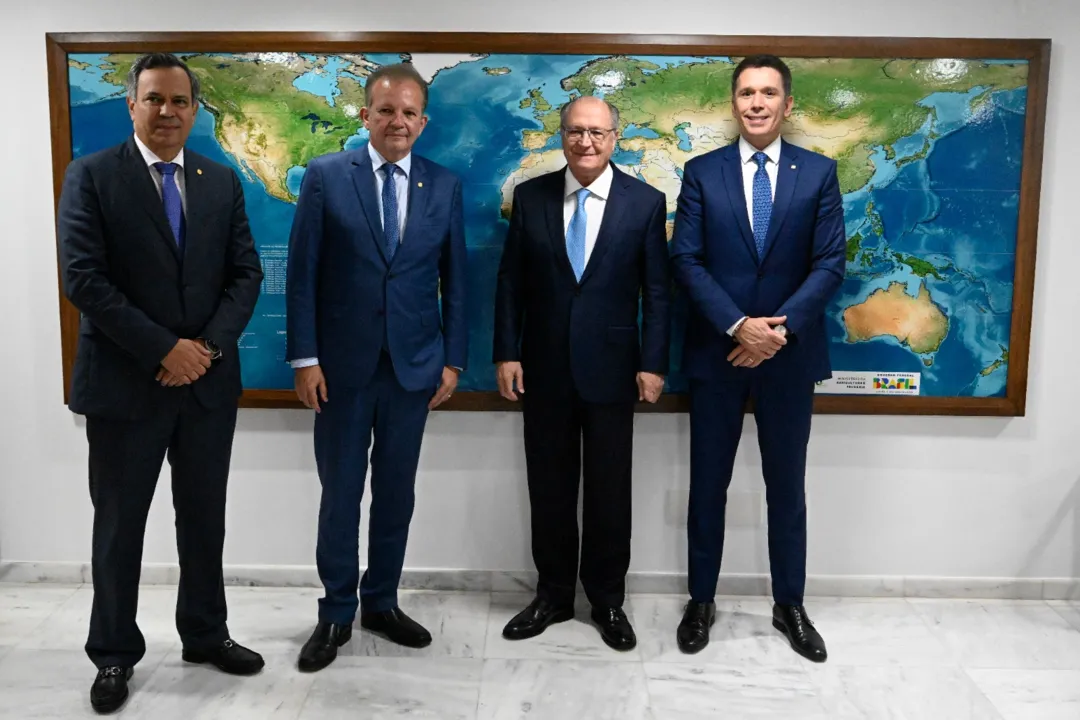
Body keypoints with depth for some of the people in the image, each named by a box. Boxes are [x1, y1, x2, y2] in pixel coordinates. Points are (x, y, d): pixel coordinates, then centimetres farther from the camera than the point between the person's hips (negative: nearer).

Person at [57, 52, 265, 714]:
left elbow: (246, 273, 4)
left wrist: (209, 346, -11)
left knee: (205, 517, 14)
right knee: (120, 524, 9)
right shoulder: (91, 176, -3)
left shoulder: (223, 181, 8)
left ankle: (206, 634, 31)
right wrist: (163, 349, -17)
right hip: (124, 382, -3)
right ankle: (115, 653, 26)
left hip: (210, 380, 3)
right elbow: (83, 277, -12)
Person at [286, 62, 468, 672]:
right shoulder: (325, 176, -2)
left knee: (397, 492, 12)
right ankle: (337, 614, 22)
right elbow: (303, 272, -4)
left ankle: (381, 603, 29)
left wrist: (453, 360, 2)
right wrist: (305, 357, -8)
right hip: (344, 363, -2)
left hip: (414, 365, 2)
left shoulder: (445, 186, 4)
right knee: (340, 494, 7)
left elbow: (455, 279, 6)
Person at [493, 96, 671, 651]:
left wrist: (653, 364, -6)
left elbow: (656, 290, -2)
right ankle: (552, 595, 28)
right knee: (549, 488, 11)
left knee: (609, 491, 8)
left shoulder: (646, 202, -2)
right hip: (544, 369, 2)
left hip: (611, 368, -1)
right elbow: (510, 281, 3)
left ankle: (608, 601, 26)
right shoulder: (531, 196, 2)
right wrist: (506, 353, -3)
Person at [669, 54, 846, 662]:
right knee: (708, 484, 9)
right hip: (716, 353, 0)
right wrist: (738, 326, -16)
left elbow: (830, 263, -4)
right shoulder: (702, 173, 2)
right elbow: (686, 261, -5)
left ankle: (790, 606, 27)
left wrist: (777, 328, -15)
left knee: (787, 487, 11)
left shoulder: (819, 172, 3)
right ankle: (702, 601, 25)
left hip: (789, 355, 0)